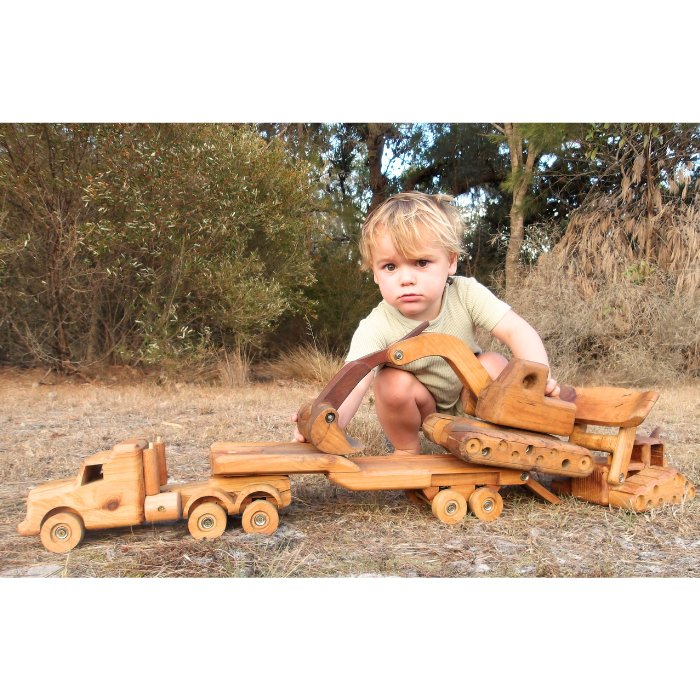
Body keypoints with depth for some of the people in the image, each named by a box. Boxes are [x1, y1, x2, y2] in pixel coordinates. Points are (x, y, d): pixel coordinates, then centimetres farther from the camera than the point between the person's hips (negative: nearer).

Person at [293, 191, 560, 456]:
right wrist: (334, 418, -68)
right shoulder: (376, 328, -33)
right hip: (418, 409, -1)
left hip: (470, 397, 1)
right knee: (394, 382, -31)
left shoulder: (466, 294, -26)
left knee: (493, 365, -26)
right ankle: (406, 450, -3)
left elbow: (517, 330, -29)